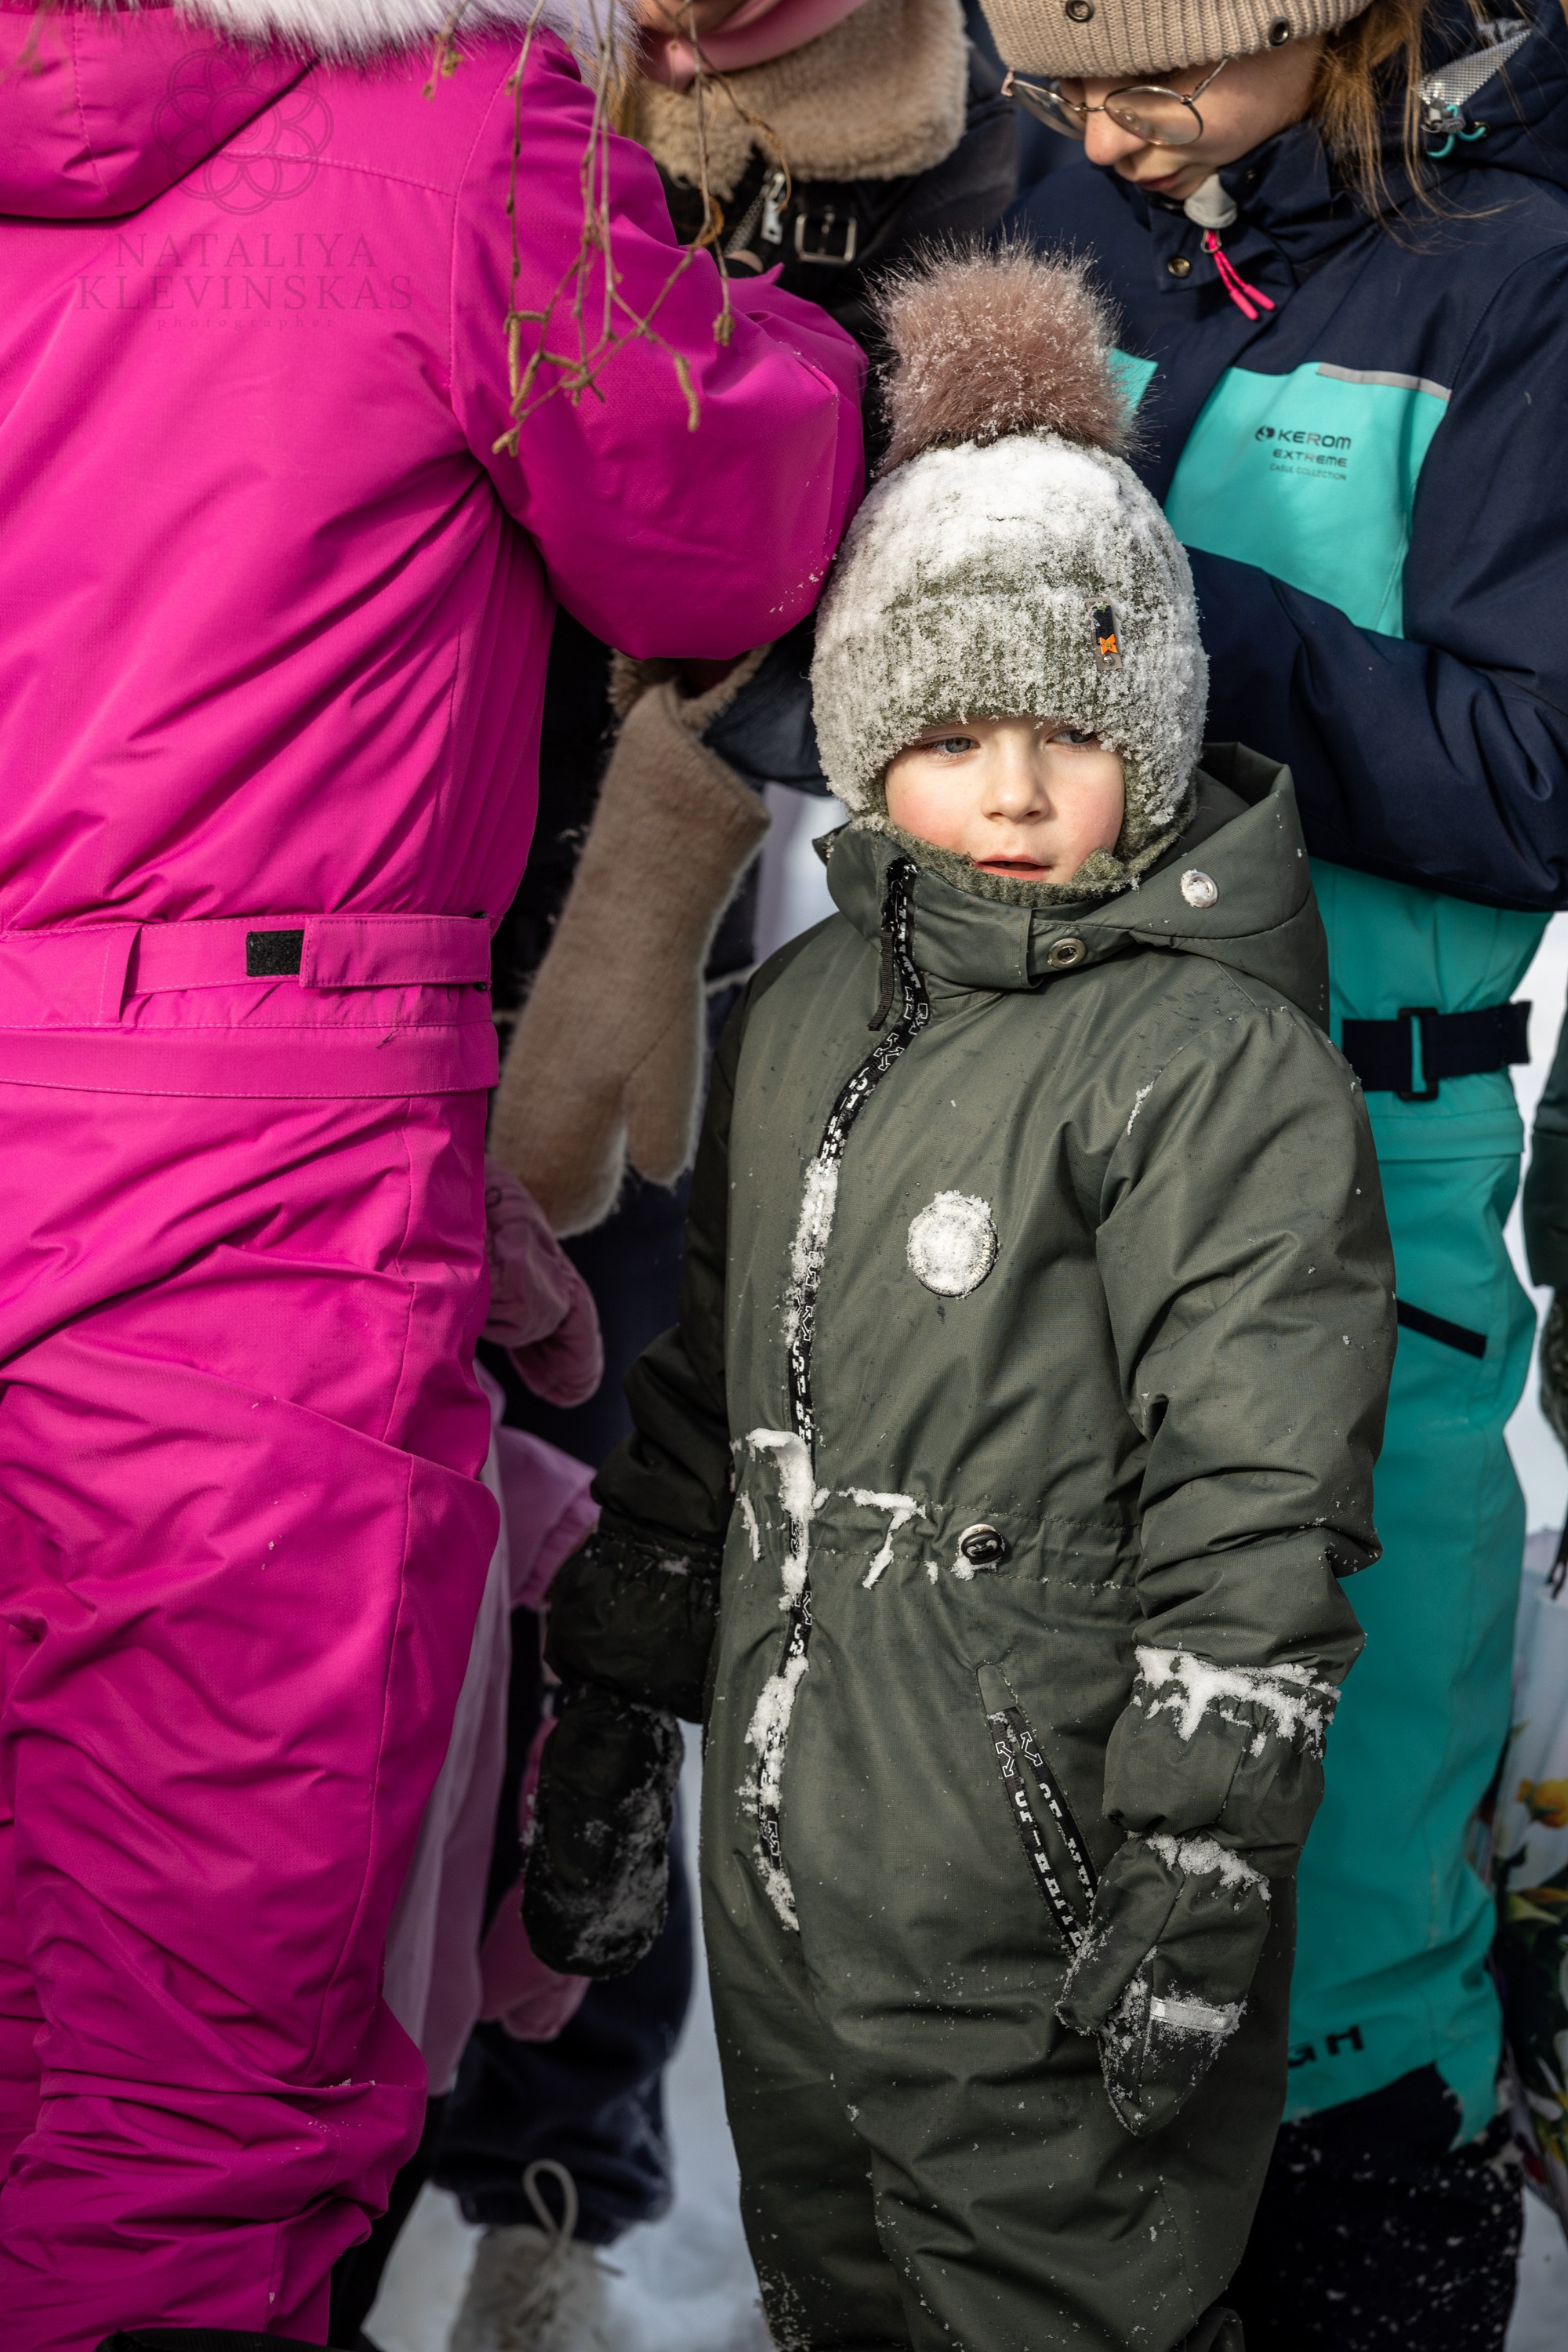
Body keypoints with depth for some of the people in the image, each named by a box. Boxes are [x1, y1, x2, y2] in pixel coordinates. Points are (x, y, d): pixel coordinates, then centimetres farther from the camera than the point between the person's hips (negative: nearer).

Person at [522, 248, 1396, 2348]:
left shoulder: (1220, 1065, -13)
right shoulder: (802, 1016, 9)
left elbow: (1259, 1510, -16)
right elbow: (703, 1391, 16)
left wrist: (1197, 1882, -18)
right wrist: (609, 1733, 17)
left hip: (1042, 1904, -7)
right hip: (784, 1860, 7)